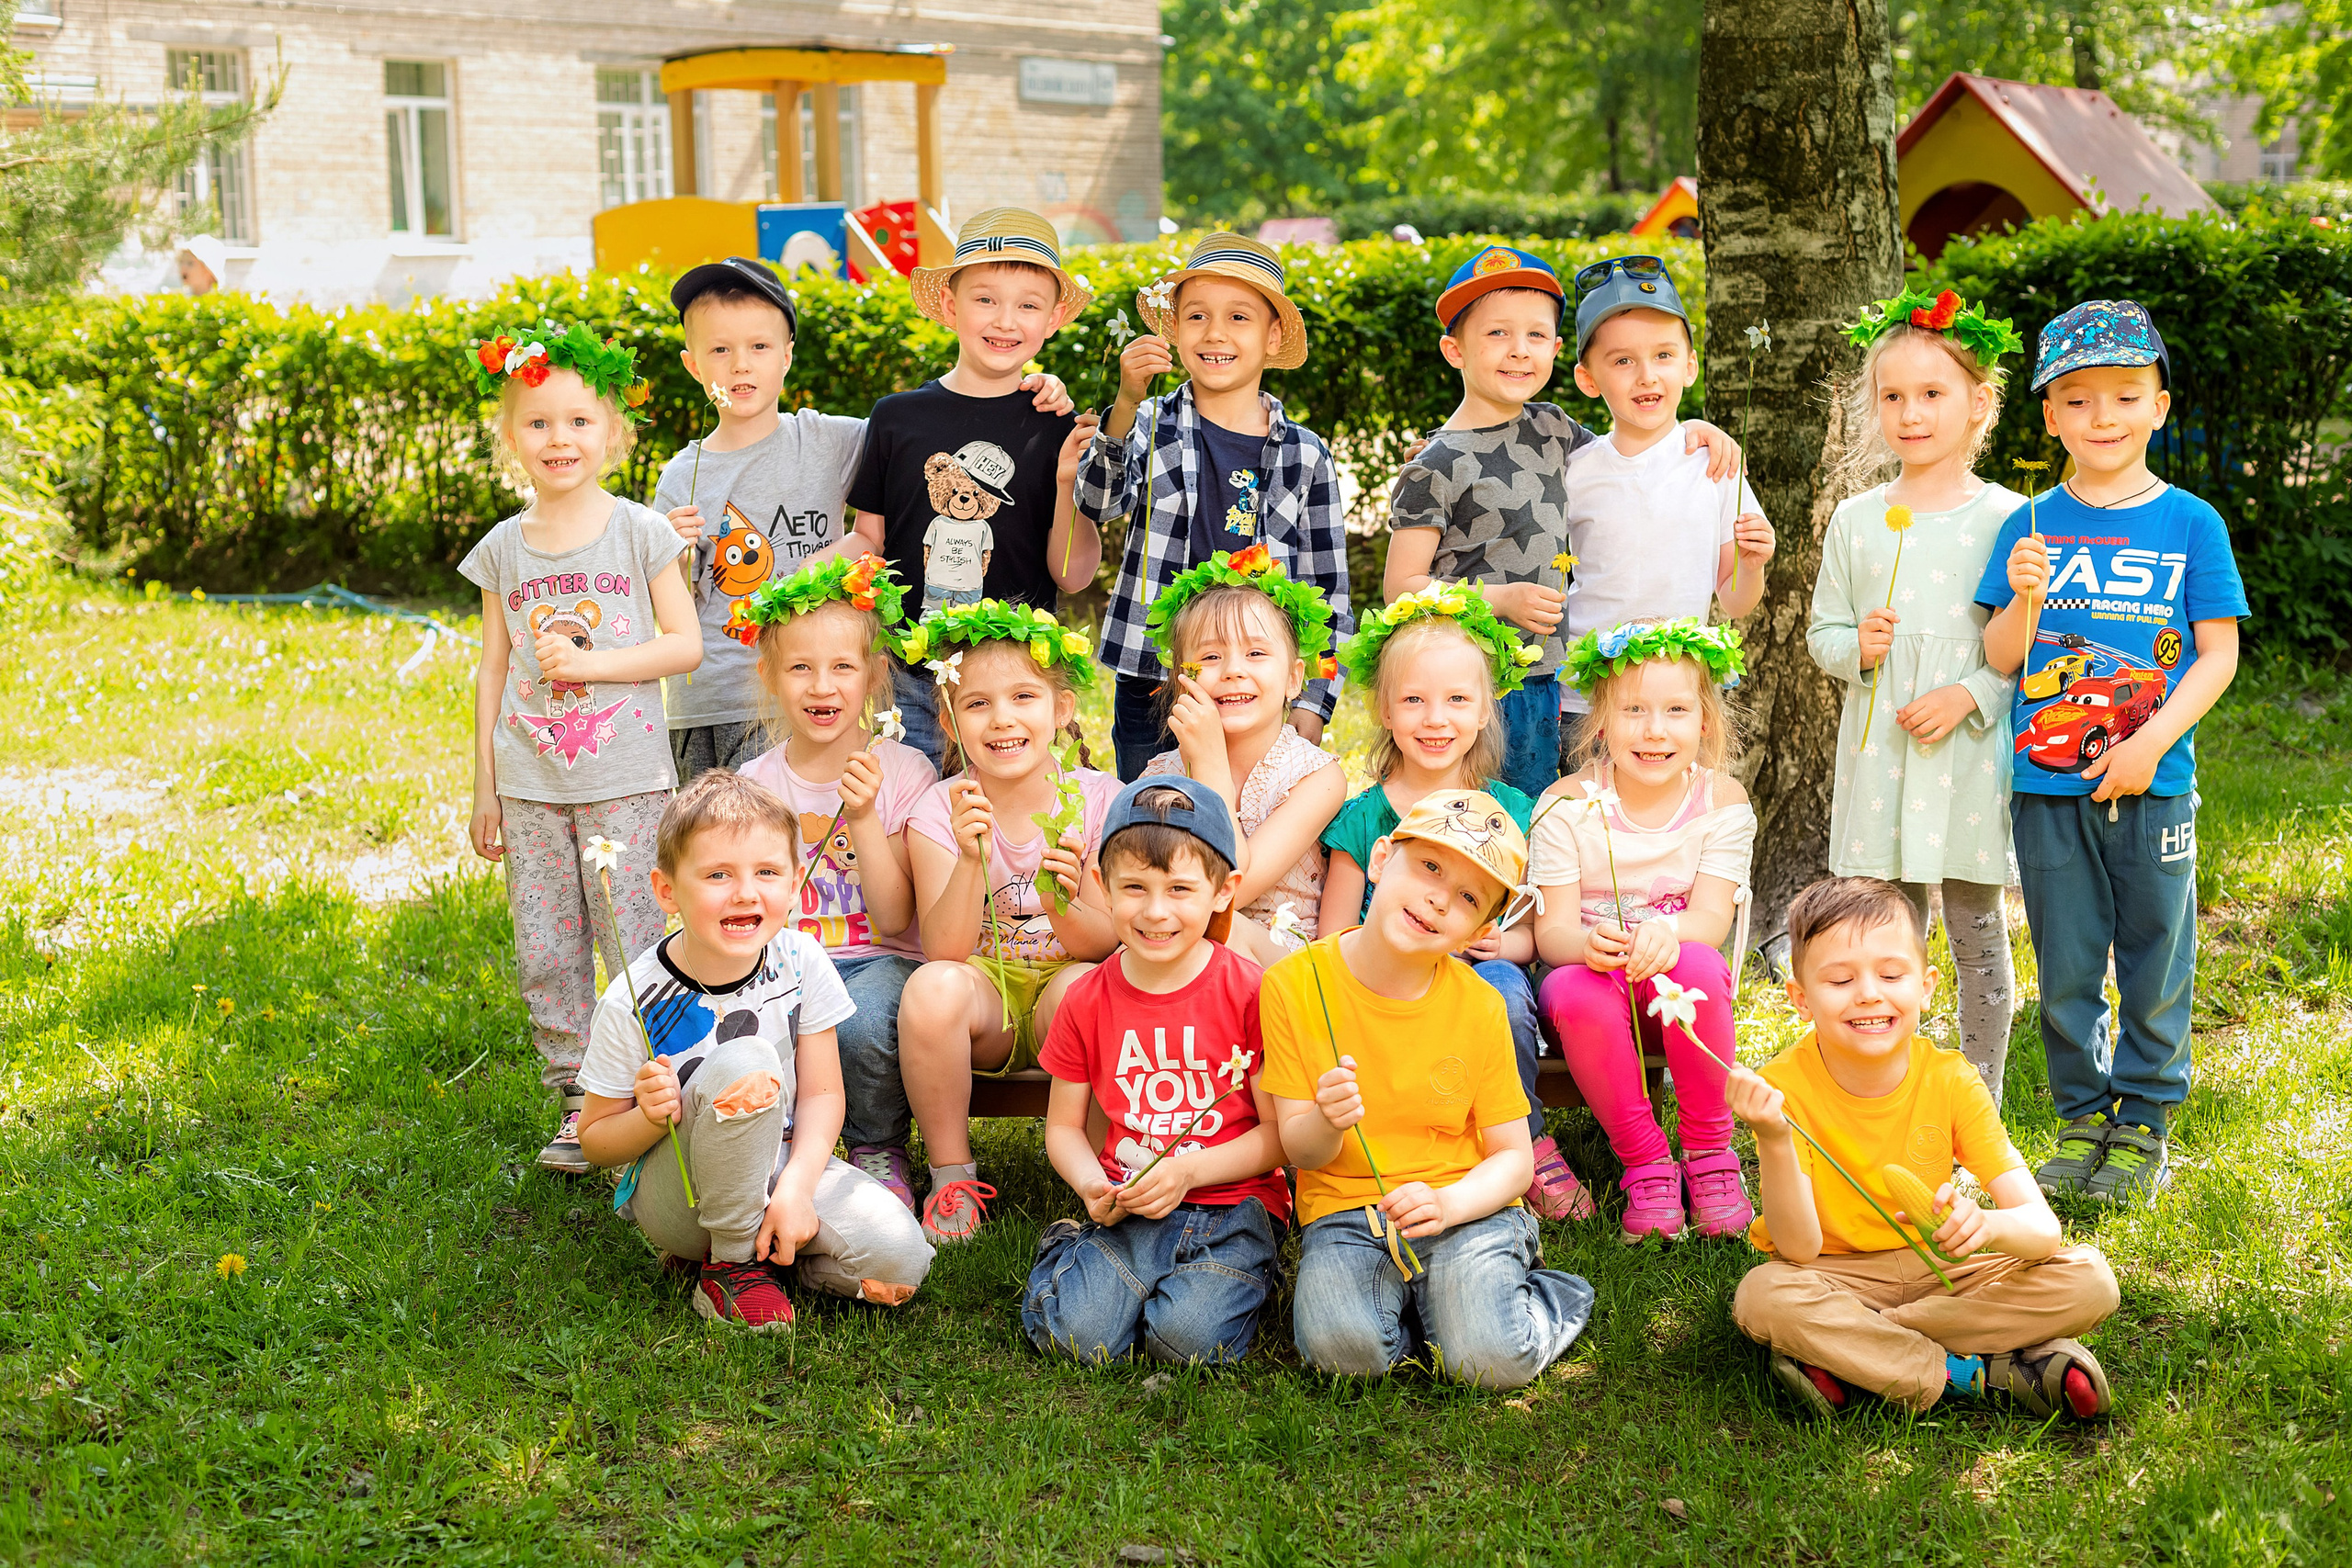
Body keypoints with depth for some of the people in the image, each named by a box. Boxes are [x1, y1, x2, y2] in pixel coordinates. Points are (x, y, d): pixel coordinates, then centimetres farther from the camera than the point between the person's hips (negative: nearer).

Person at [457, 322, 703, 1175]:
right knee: (545, 952, 6)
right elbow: (493, 668, 11)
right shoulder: (503, 548, 7)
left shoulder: (640, 533, -1)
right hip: (530, 783, 3)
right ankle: (577, 1101, 17)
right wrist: (484, 784, 10)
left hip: (624, 781, -3)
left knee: (634, 946, -3)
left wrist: (586, 662, -14)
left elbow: (685, 644, -3)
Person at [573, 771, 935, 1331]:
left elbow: (822, 1093, -6)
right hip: (675, 1196, -3)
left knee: (901, 1261, -23)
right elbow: (594, 1140, -6)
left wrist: (795, 1188, -22)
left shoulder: (799, 960, -10)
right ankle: (730, 1263, -15)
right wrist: (651, 1117, -29)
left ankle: (766, 1246, 4)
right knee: (745, 1060, -33)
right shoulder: (631, 1002, -18)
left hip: (784, 1162, 3)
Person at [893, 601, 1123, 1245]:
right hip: (983, 999, 0)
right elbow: (945, 951, -19)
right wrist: (972, 860, -35)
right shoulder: (941, 811, -9)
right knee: (932, 989, -33)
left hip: (1059, 985, 0)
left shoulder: (1095, 799, -7)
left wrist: (1064, 904, -33)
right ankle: (953, 1178, -12)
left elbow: (1106, 942, -11)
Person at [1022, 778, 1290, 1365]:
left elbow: (1281, 1133, -3)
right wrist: (1092, 1187, -11)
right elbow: (1064, 1125, 11)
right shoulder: (1087, 1001, 2)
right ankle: (1070, 1251, 12)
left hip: (1232, 1201, -2)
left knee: (1191, 1337, -27)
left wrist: (1188, 1170, -16)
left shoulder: (1249, 995, -7)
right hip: (1129, 1207, 2)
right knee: (1081, 1333, -21)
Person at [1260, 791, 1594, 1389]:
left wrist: (1448, 1203, -21)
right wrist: (1328, 1123, -28)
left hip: (1463, 1209, 0)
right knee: (1342, 1345, -30)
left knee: (1493, 1359, -24)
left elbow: (1513, 1157, 0)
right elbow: (1300, 1150, -3)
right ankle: (1405, 1299, 3)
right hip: (1345, 1212, 0)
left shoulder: (1479, 1007, -4)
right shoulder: (1295, 985, -7)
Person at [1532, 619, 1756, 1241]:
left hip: (1682, 990, 1)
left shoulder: (1721, 800, -1)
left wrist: (1668, 932, -38)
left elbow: (1711, 918, -12)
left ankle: (1708, 1150, -16)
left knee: (1694, 962, -35)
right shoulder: (1567, 804, -5)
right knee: (1573, 990, -36)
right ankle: (1644, 1161, -19)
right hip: (1594, 979, 0)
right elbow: (1551, 927, -10)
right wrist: (1586, 943, -36)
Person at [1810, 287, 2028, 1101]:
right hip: (1879, 754, 2)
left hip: (1972, 759, -2)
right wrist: (1856, 646, -8)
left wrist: (1968, 695, -15)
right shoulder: (1855, 520, 6)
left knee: (1979, 941, 6)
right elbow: (1823, 631, 12)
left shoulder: (2007, 518, -2)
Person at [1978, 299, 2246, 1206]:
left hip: (2152, 789, -1)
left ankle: (2145, 1124, 21)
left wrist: (2151, 743, -13)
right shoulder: (2031, 527, 4)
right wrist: (2023, 600, -18)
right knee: (2066, 972, 8)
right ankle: (2082, 1117, 23)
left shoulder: (2191, 525, -1)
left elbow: (2219, 656, -2)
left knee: (2155, 967, 7)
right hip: (2048, 786, 1)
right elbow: (2001, 659, 2)